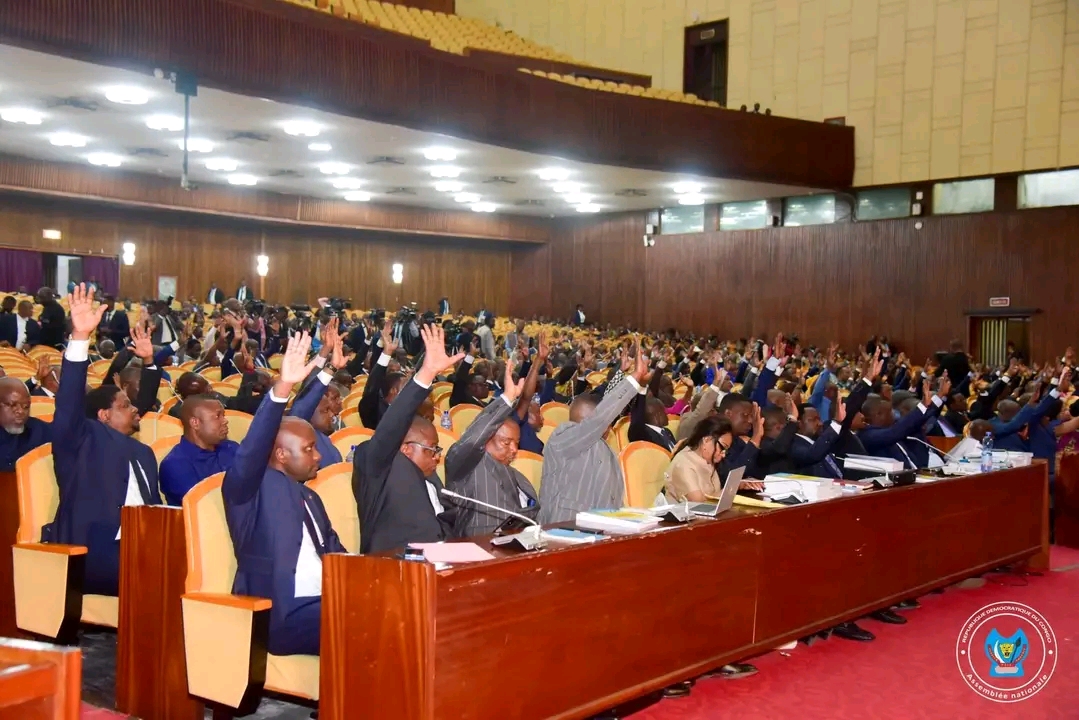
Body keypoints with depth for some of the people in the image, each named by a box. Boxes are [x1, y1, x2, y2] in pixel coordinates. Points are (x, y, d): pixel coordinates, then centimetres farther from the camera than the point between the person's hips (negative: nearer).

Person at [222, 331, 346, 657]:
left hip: (323, 602, 7)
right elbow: (251, 451, -19)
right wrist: (282, 388, -33)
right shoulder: (252, 488, 2)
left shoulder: (310, 497, 24)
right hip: (279, 613, -7)